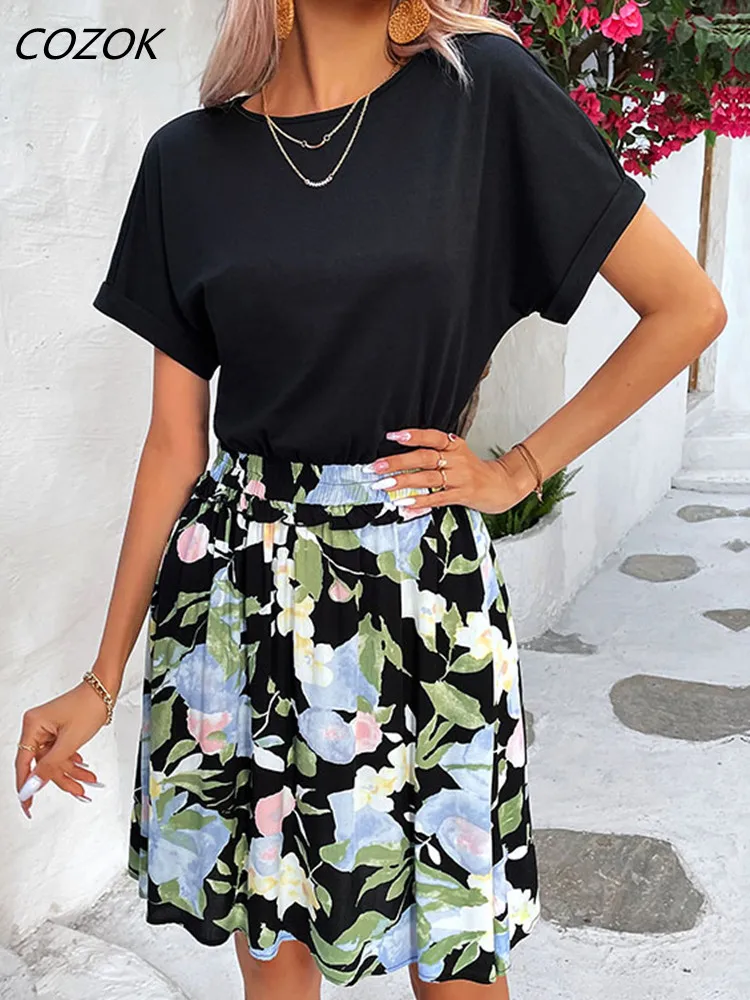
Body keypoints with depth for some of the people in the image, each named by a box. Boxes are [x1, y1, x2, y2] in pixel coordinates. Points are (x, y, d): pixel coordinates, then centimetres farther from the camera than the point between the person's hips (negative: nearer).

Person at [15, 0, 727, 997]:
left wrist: (521, 469, -2)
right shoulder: (188, 157, 2)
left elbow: (688, 307, 1)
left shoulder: (484, 89, -4)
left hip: (420, 589, -1)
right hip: (236, 587, 2)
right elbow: (175, 442, 4)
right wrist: (103, 678, 6)